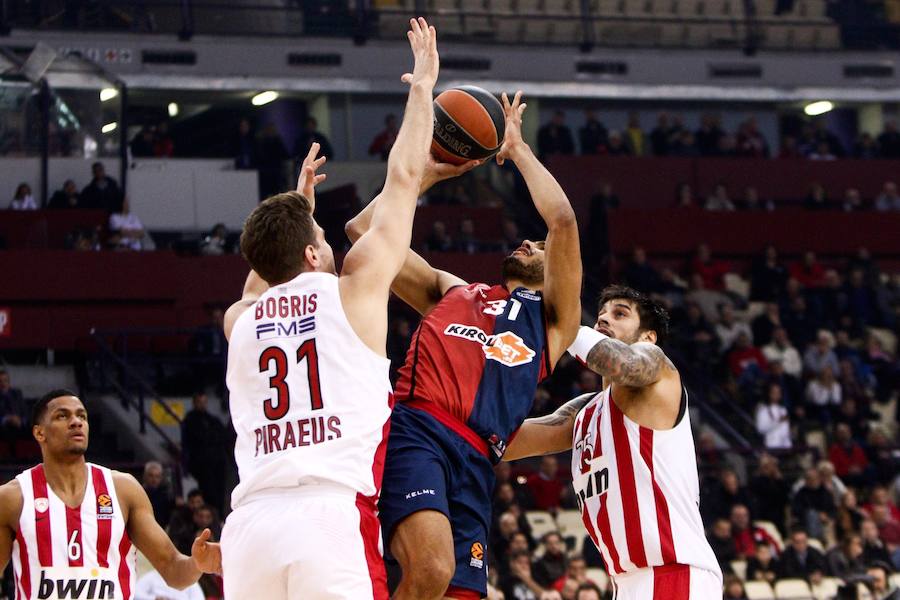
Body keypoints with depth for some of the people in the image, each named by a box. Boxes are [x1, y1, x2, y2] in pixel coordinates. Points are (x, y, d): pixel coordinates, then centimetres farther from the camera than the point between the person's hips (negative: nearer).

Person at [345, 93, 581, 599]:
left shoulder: (554, 318, 25)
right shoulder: (451, 290, 32)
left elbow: (562, 219, 11)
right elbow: (365, 228, 30)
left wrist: (517, 147, 23)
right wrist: (432, 171, 32)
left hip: (474, 460, 1)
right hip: (414, 429, -1)